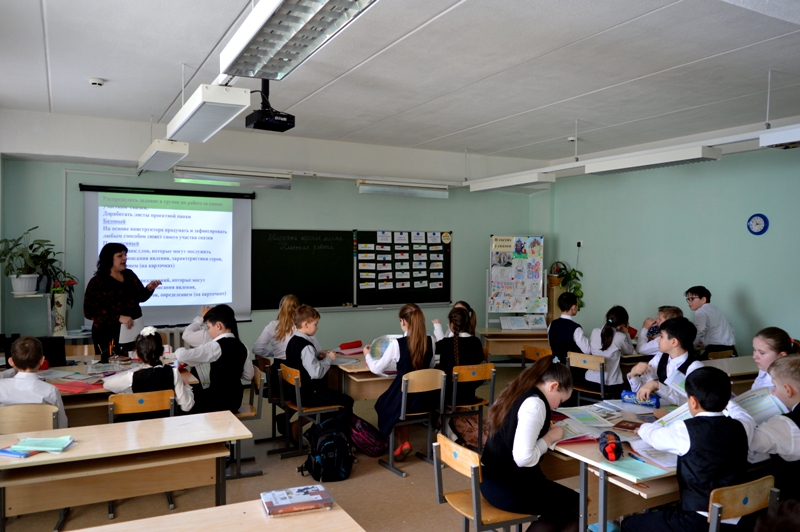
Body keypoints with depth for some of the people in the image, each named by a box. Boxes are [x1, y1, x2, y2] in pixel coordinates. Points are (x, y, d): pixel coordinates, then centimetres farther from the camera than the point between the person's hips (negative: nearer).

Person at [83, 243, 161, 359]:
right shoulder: (97, 282, -8)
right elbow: (89, 312, -14)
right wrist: (118, 317, -23)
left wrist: (149, 288, -7)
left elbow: (140, 297, 15)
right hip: (109, 335, -5)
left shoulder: (129, 275, 7)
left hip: (132, 332, 5)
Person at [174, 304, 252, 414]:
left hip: (220, 402, -7)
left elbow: (183, 356, -25)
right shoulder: (241, 347, 1)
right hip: (234, 400, 7)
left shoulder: (216, 346, -19)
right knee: (195, 392, 26)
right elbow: (249, 375, 8)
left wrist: (179, 351, -3)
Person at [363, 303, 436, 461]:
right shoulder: (430, 341, -3)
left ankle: (403, 443, 22)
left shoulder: (397, 343, -16)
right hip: (427, 399, 5)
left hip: (405, 399, -5)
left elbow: (377, 369, -4)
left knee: (383, 403, 28)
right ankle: (404, 442, 29)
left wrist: (367, 355, 17)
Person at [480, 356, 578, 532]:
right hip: (509, 488, -9)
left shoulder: (515, 392, 8)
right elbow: (523, 458, -27)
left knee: (560, 501, 26)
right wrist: (549, 437, -11)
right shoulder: (534, 404, -20)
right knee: (577, 505, 14)